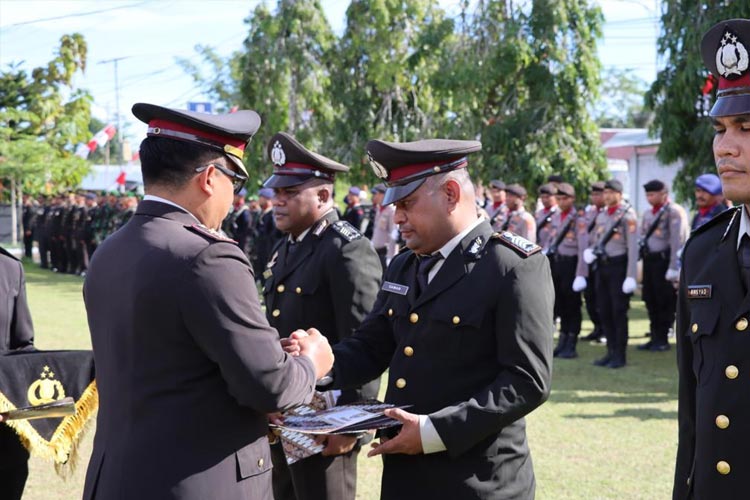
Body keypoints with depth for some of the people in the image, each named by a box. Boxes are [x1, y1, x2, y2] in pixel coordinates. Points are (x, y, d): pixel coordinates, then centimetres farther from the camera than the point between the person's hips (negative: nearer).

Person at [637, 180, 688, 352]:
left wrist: (673, 268, -19)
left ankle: (663, 340, 6)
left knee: (665, 302, -1)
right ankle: (655, 337, 18)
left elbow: (678, 241, -15)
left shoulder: (674, 212, -8)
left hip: (663, 260, -7)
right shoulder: (648, 214, 17)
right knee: (650, 301, 9)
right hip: (648, 260, 7)